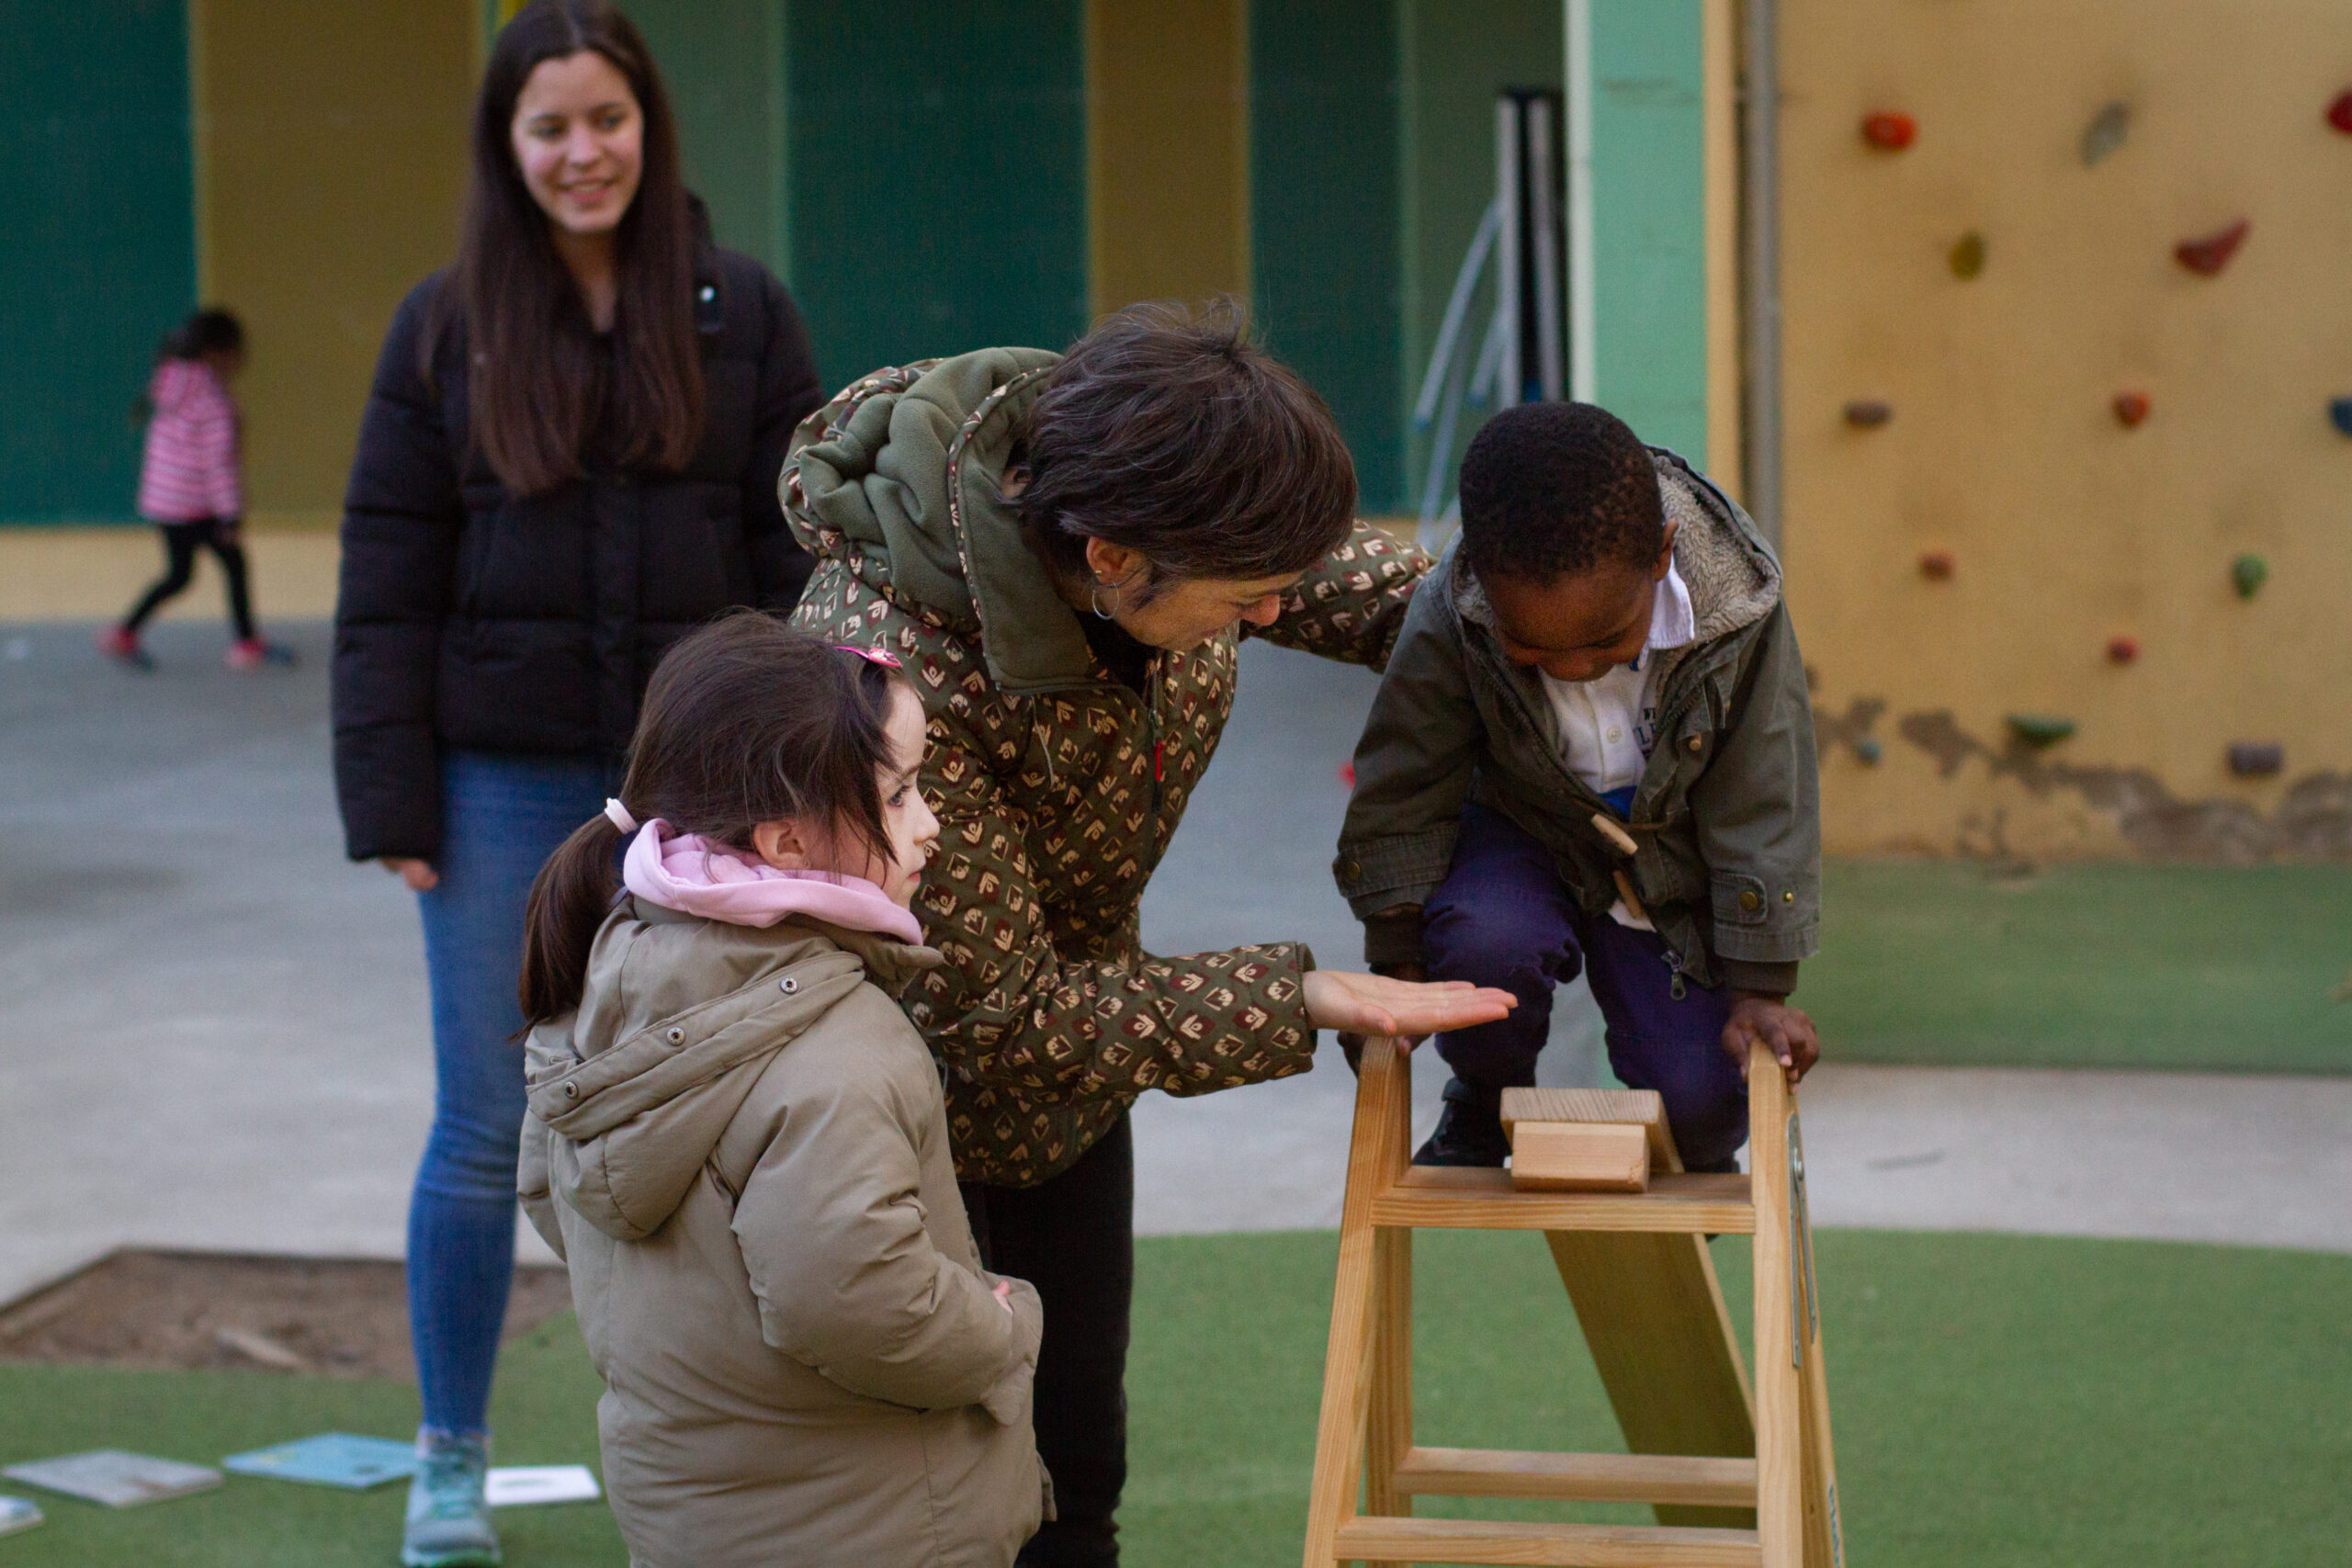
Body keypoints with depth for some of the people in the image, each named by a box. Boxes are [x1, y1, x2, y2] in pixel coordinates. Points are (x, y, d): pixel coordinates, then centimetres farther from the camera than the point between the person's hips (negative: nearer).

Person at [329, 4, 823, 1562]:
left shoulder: (743, 315, 1)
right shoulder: (447, 327, 2)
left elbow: (799, 552, 2)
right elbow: (388, 578, 2)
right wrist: (390, 797, -4)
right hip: (506, 778, 0)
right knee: (485, 1131, 3)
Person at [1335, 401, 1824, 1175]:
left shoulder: (1736, 609, -29)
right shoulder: (1449, 621, -29)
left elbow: (1763, 803, -17)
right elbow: (1402, 793, -13)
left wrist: (1759, 988, -14)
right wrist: (1399, 968, -11)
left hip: (1671, 864, 1)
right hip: (1521, 833, 0)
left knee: (1701, 1097, -13)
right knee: (1488, 945, -33)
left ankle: (1699, 1156, 27)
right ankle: (1483, 1107, 0)